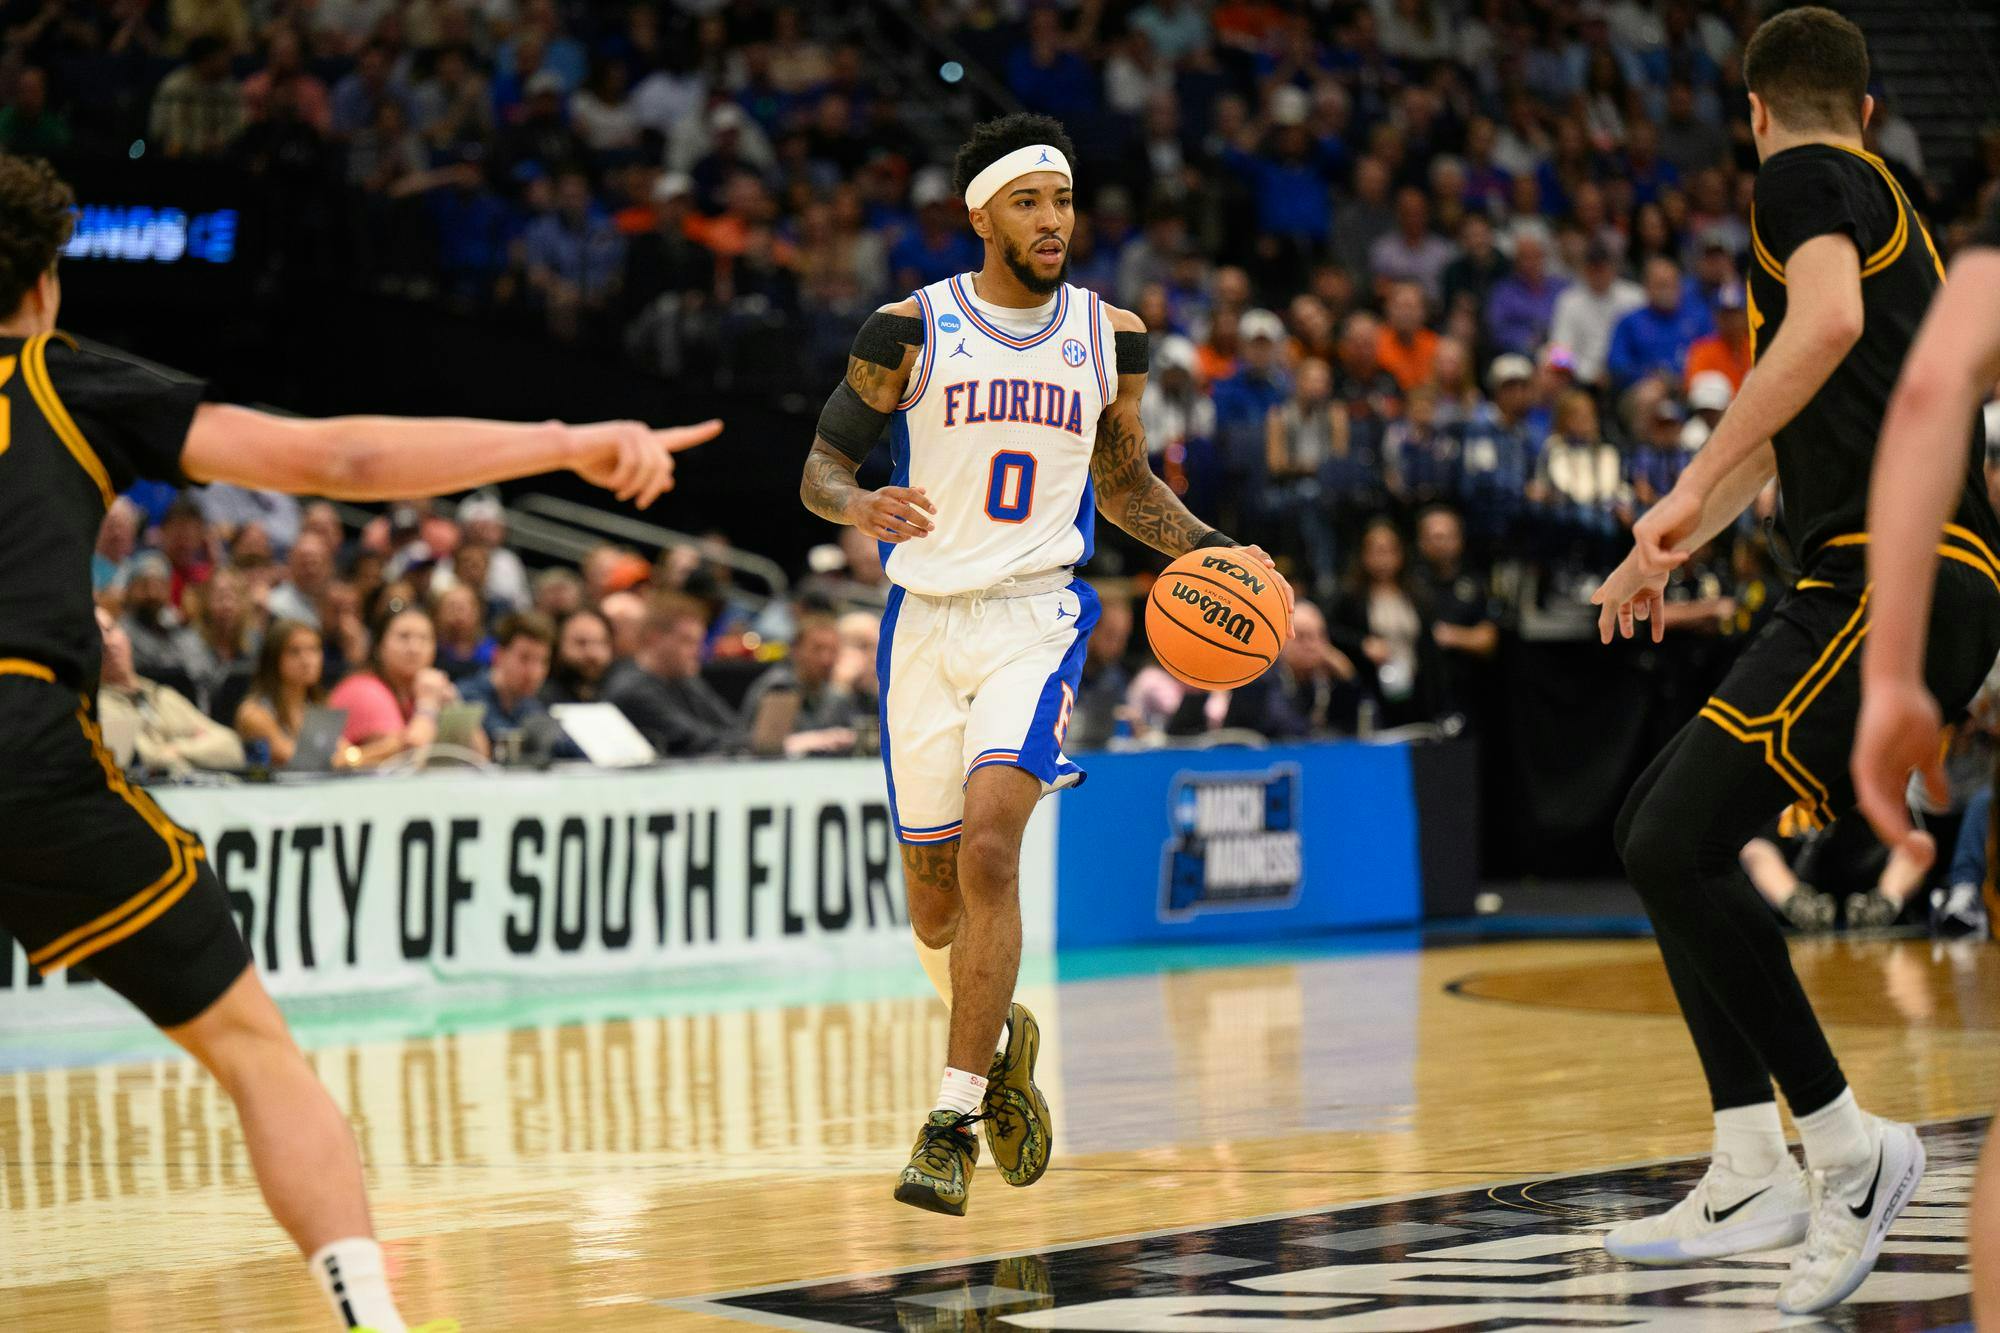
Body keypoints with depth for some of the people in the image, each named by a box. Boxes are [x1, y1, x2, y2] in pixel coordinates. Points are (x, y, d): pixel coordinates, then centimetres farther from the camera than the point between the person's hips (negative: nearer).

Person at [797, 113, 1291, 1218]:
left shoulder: (1110, 336, 4)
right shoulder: (909, 330, -4)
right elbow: (820, 467, 1)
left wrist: (1209, 548, 4)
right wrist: (863, 507, -21)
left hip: (1037, 617, 0)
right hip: (927, 619, 0)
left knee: (989, 849, -21)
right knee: (932, 895, 7)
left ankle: (953, 1124, -18)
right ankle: (999, 1039, 39)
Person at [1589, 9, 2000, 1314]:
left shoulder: (1806, 179, -1)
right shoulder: (1889, 210, 28)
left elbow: (1829, 323, -24)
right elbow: (1787, 427, 40)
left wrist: (1692, 489, -23)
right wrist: (1668, 552, 48)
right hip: (1878, 585, 10)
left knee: (1679, 845, -16)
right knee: (1660, 827, 12)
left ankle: (1849, 1148, -10)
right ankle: (1752, 1177, 9)